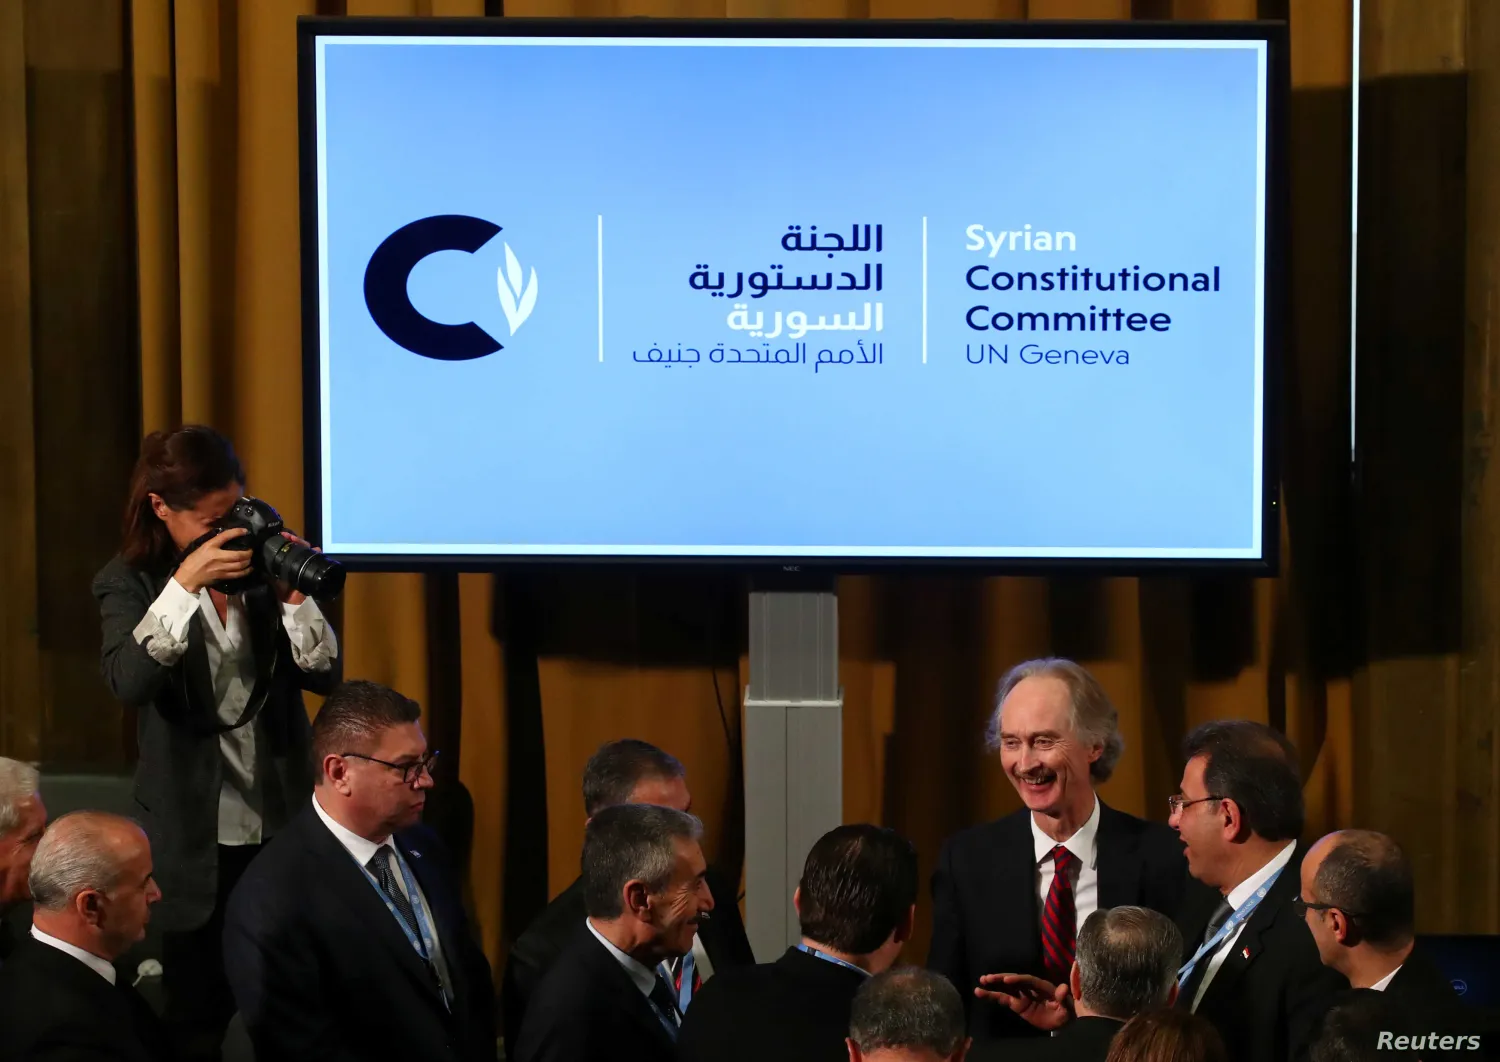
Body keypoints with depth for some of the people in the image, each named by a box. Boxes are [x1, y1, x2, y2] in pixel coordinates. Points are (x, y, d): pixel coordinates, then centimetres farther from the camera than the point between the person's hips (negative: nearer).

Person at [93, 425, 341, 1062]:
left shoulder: (261, 562, 1)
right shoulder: (129, 583, -4)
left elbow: (324, 675, 1)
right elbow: (129, 682, -22)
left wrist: (294, 597, -15)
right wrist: (185, 584, -28)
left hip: (281, 822, 2)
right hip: (195, 835, -2)